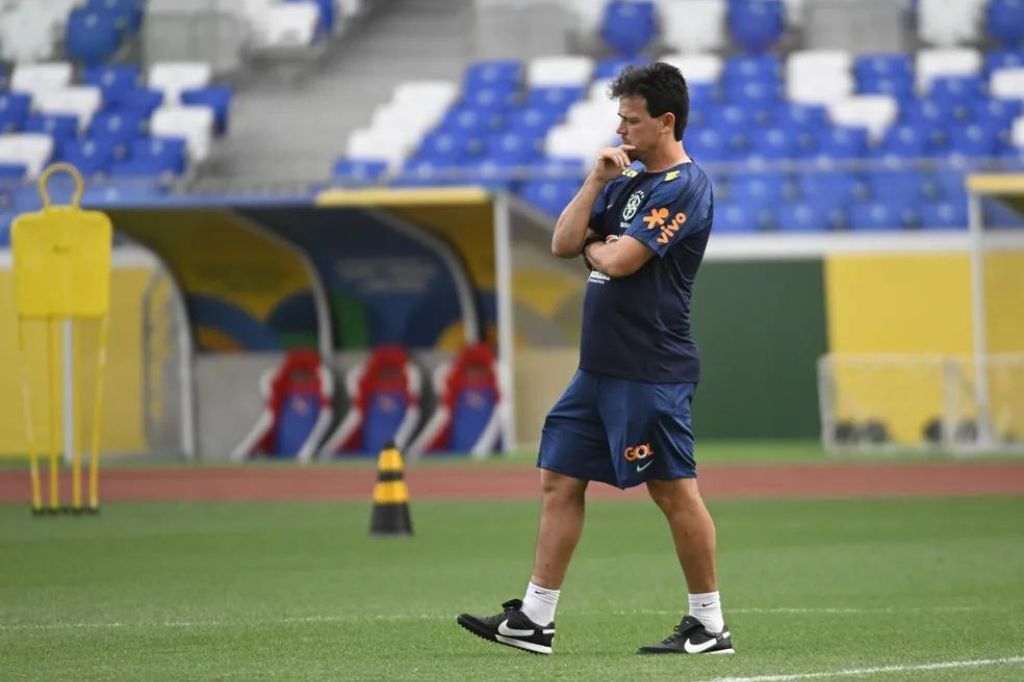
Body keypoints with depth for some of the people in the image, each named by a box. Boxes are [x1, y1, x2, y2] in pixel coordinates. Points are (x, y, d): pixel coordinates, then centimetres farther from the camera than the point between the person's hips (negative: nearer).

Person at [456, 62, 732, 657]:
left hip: (651, 372, -9)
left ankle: (711, 626, 3)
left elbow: (619, 260, -19)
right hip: (600, 366, 9)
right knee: (560, 479, 7)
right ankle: (536, 619, 10)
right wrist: (597, 181, 2)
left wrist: (595, 246, 2)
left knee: (675, 491, -5)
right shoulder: (628, 180, 18)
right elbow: (563, 243, 11)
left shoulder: (684, 187, -11)